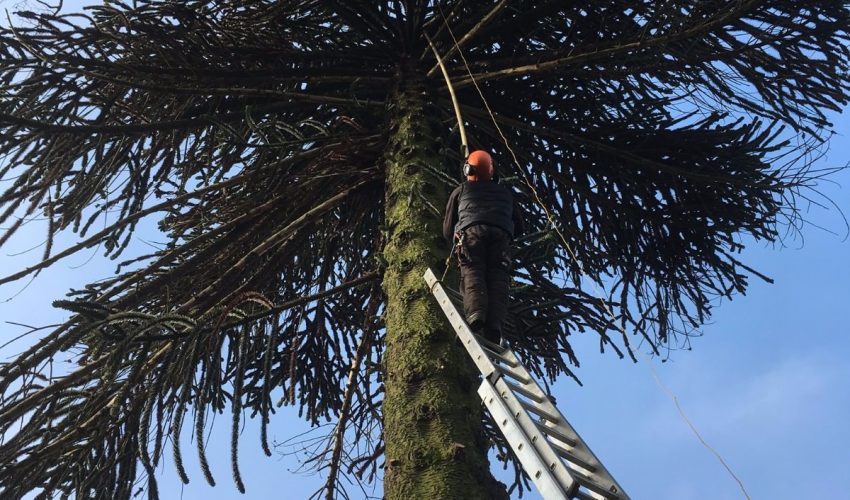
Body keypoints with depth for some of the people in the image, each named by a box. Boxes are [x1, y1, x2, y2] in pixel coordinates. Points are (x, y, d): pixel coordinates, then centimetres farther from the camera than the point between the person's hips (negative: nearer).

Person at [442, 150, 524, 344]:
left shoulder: (461, 190, 30)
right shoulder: (505, 192, 37)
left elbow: (447, 229, 26)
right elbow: (519, 227, 33)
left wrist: (458, 240, 44)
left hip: (471, 231, -1)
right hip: (501, 233, 2)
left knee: (472, 273, -14)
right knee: (498, 279, -7)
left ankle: (476, 318, -39)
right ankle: (494, 326, -28)